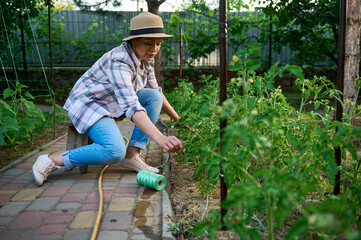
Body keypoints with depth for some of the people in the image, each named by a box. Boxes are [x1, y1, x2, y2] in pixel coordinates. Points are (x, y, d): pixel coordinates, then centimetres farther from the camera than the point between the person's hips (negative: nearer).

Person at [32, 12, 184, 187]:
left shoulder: (145, 57, -4)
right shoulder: (118, 62, -32)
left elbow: (155, 90, 11)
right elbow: (131, 107, -44)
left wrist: (177, 119, 10)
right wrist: (159, 138, -54)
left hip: (114, 103, 9)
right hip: (89, 104, -9)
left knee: (154, 97, -11)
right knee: (115, 151, -30)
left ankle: (132, 154, -10)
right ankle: (52, 161, -15)